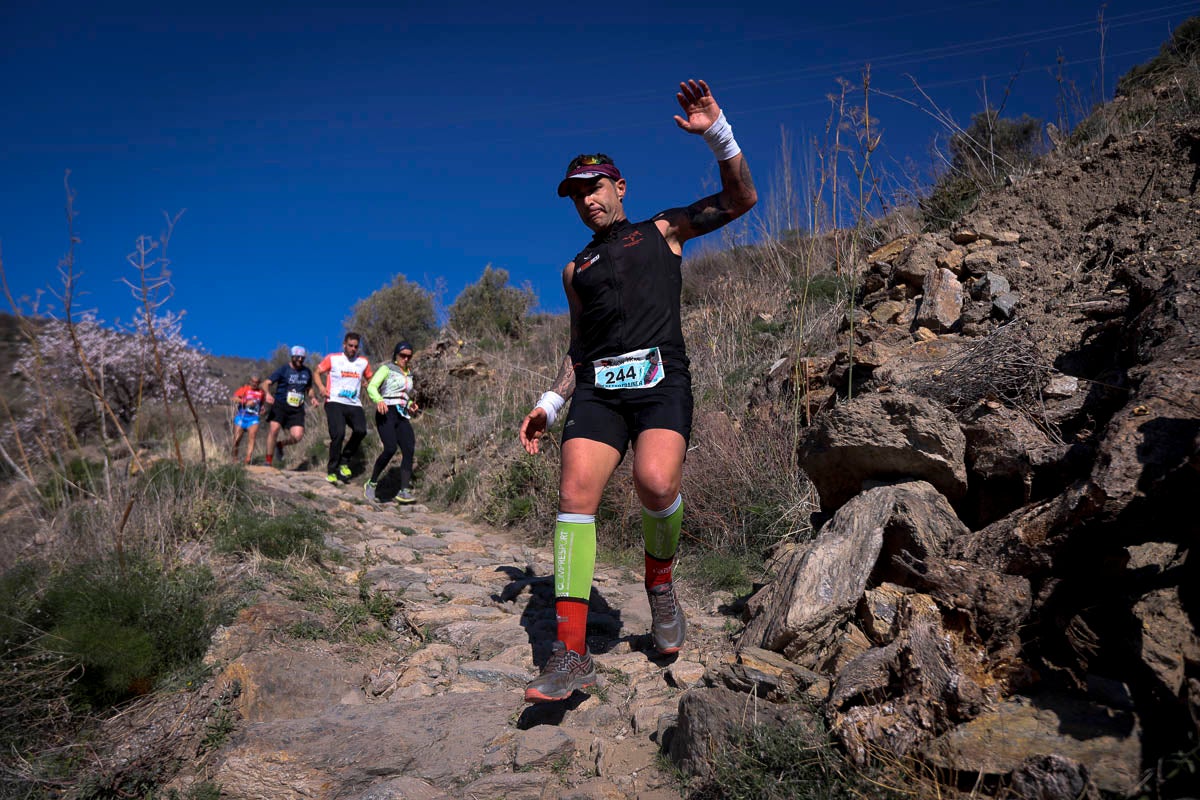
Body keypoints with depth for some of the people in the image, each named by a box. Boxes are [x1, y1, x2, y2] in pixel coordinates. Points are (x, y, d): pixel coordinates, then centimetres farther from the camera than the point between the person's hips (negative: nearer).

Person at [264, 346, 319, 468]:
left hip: (297, 409, 3)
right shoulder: (283, 370, -3)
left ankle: (280, 444, 19)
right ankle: (268, 462, -5)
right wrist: (268, 393, -30)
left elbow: (309, 388, 25)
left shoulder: (307, 372, 10)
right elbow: (266, 383, -9)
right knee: (273, 429, -20)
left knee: (297, 436, -15)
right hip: (280, 405, -3)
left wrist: (312, 397, 3)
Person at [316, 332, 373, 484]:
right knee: (338, 434, -20)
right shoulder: (332, 359, 4)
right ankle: (332, 470, -2)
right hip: (335, 402, -3)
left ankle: (344, 460, 2)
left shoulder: (363, 362, 11)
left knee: (361, 431, -22)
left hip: (354, 404, 3)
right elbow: (317, 373, 13)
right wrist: (322, 388, -4)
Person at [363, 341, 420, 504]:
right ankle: (371, 484, -4)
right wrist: (379, 400, -30)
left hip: (403, 416, 6)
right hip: (386, 413, -6)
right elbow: (371, 387, -10)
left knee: (409, 449, -14)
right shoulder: (386, 368, 3)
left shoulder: (409, 374, 23)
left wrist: (411, 405, 12)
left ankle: (404, 491, -17)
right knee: (390, 449, -23)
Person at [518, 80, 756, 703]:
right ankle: (571, 653, -12)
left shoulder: (662, 230, 18)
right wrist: (549, 403, 14)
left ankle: (660, 582, 3)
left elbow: (740, 198, 10)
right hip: (597, 387, 4)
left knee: (656, 481, -29)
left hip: (660, 376, -3)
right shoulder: (576, 270, 27)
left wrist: (716, 131, -3)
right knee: (575, 494, -15)